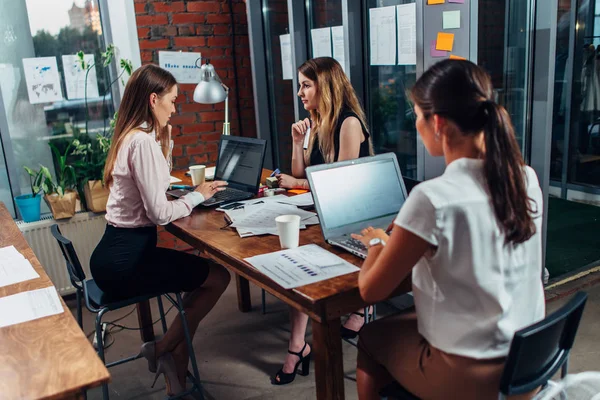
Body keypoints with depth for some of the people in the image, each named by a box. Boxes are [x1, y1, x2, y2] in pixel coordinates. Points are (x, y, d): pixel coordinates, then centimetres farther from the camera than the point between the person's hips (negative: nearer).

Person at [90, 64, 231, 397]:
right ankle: (163, 349, 15)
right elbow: (160, 213, -22)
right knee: (218, 276, 0)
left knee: (197, 265, 15)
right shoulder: (143, 141, -19)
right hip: (124, 260, -10)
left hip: (119, 252, 10)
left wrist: (162, 138, 16)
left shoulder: (131, 135, 11)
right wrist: (197, 196, -5)